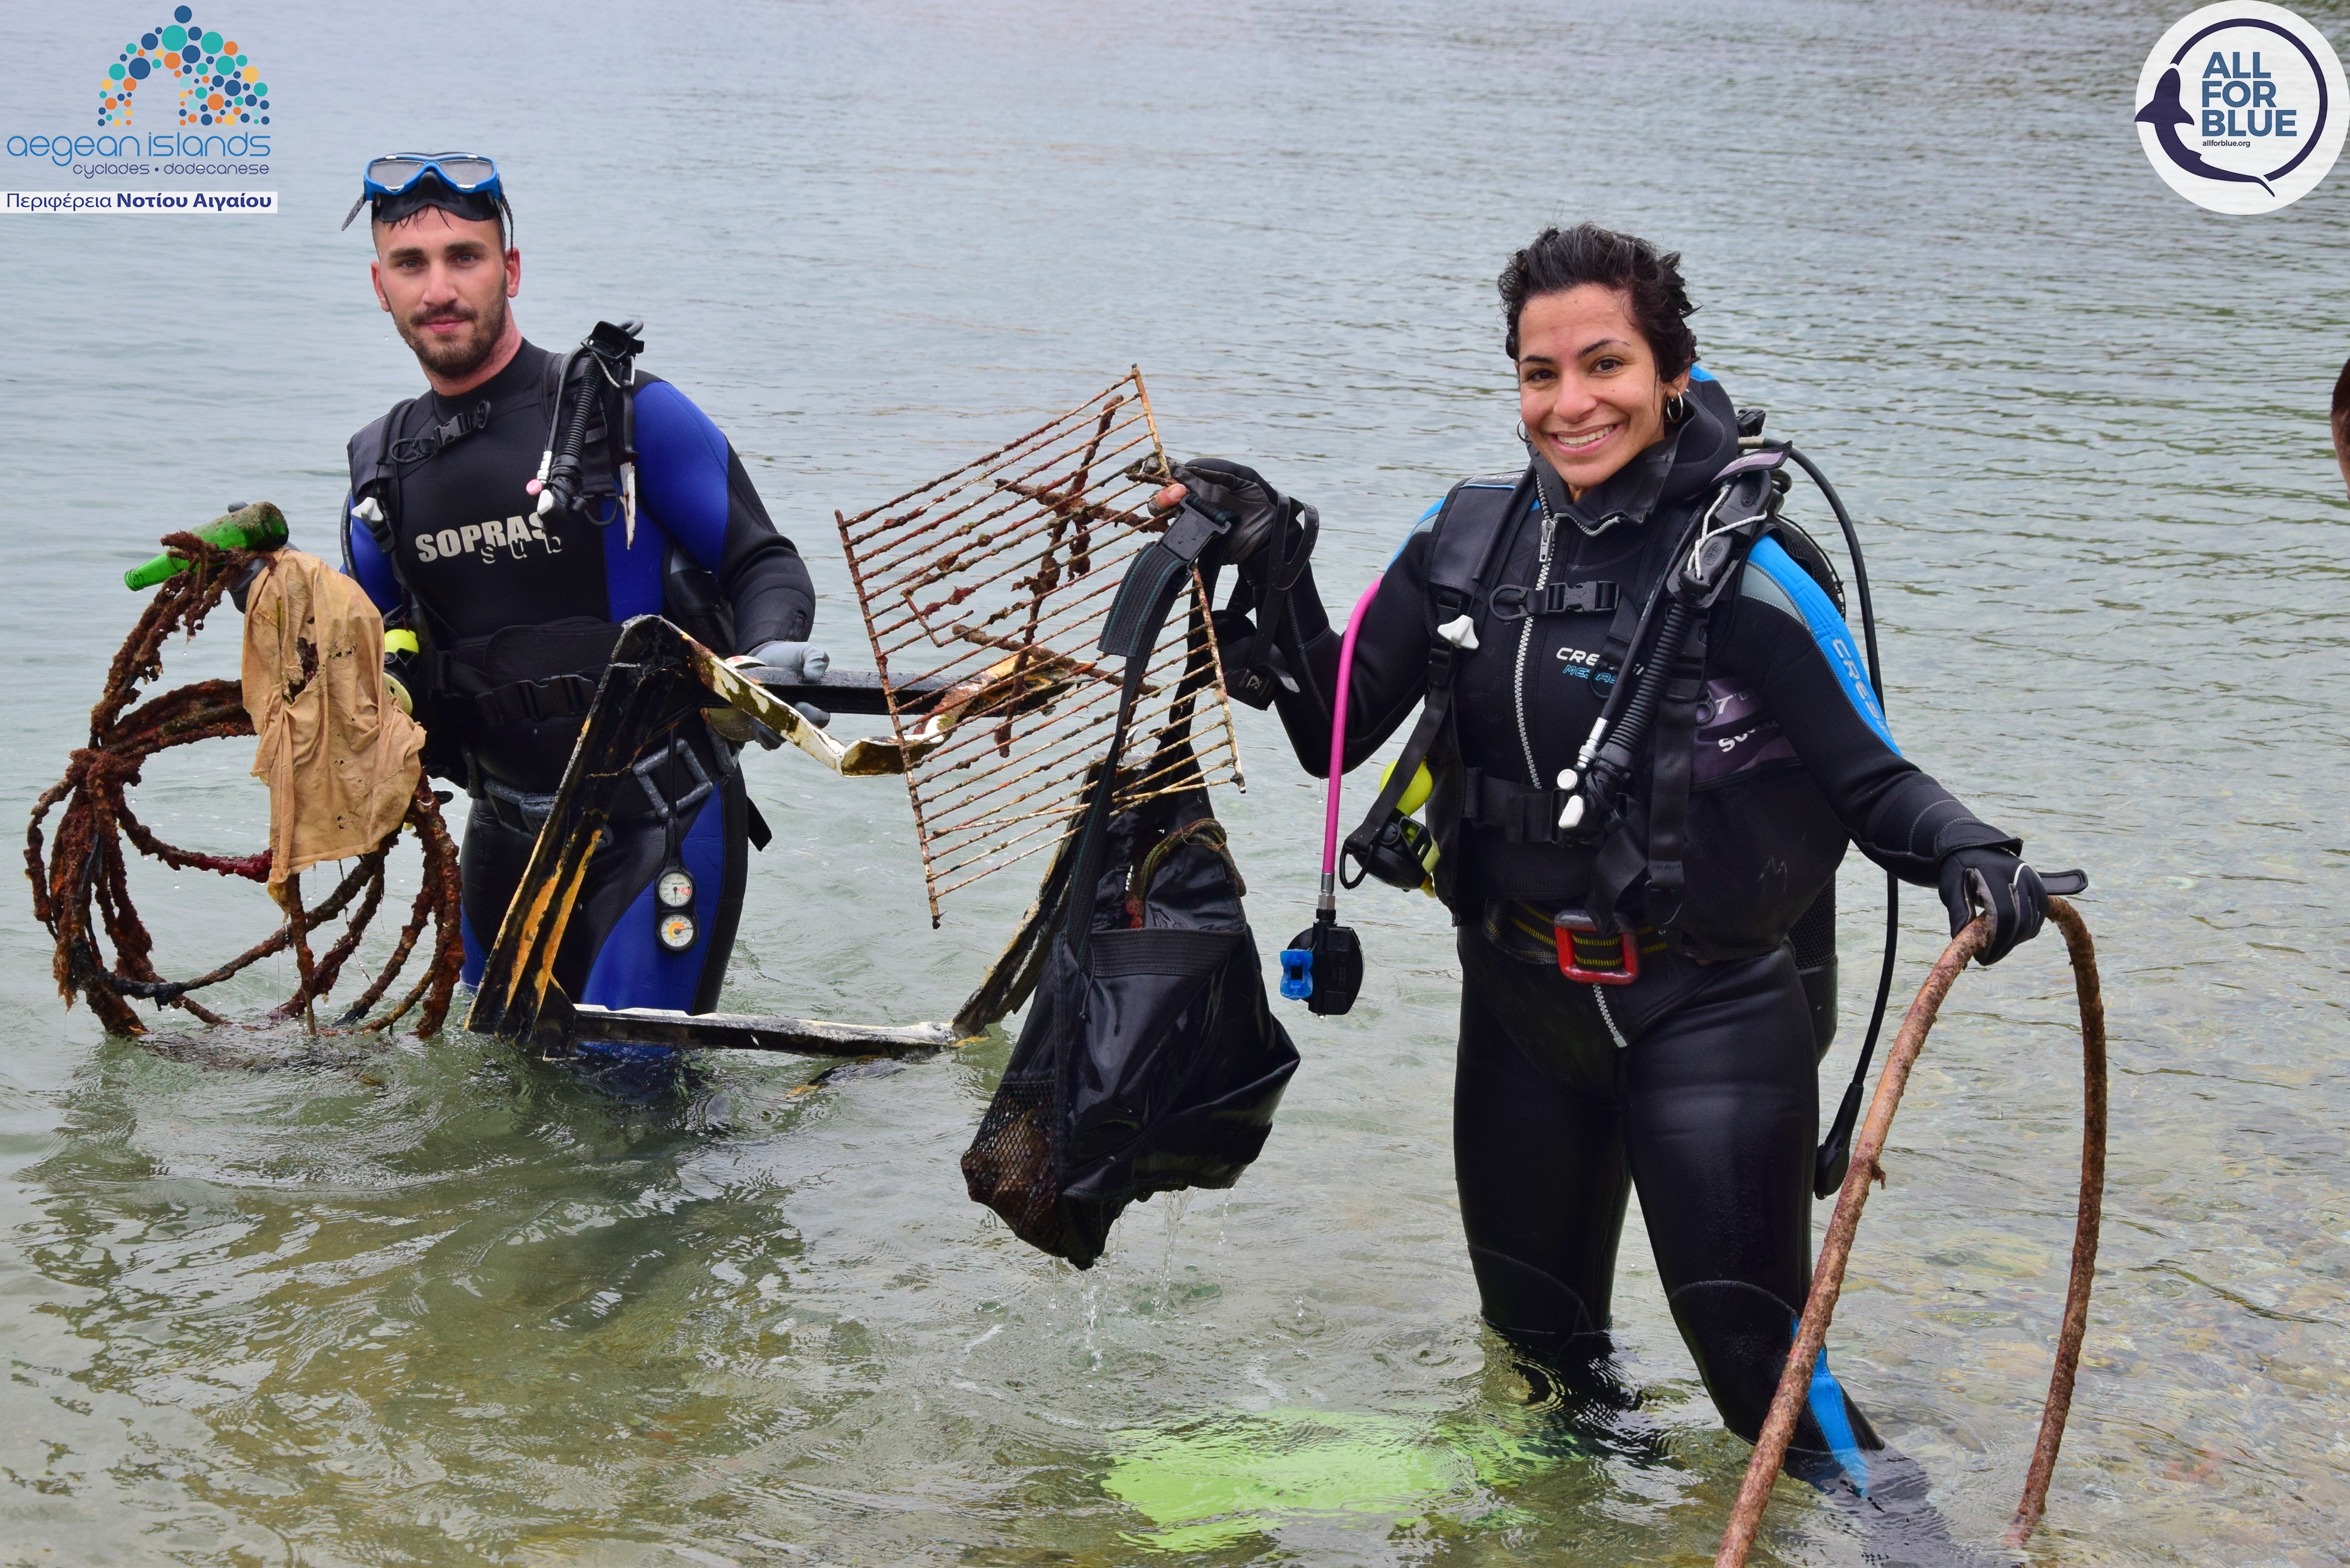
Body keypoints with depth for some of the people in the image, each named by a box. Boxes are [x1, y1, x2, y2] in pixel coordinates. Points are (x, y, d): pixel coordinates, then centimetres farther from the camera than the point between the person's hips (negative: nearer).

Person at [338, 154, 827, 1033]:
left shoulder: (626, 414, -9)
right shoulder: (383, 468, 7)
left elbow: (762, 562, -5)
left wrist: (771, 654, -27)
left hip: (662, 825, -6)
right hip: (507, 837, 6)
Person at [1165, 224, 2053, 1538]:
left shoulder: (1746, 570, -17)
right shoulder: (1468, 539, -2)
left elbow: (1870, 776, -15)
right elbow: (1333, 732, 4)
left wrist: (1966, 854, -35)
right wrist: (1272, 563, -6)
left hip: (1709, 1015, -5)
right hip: (1519, 998, 6)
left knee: (1754, 1349, -6)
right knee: (1533, 1329, 22)